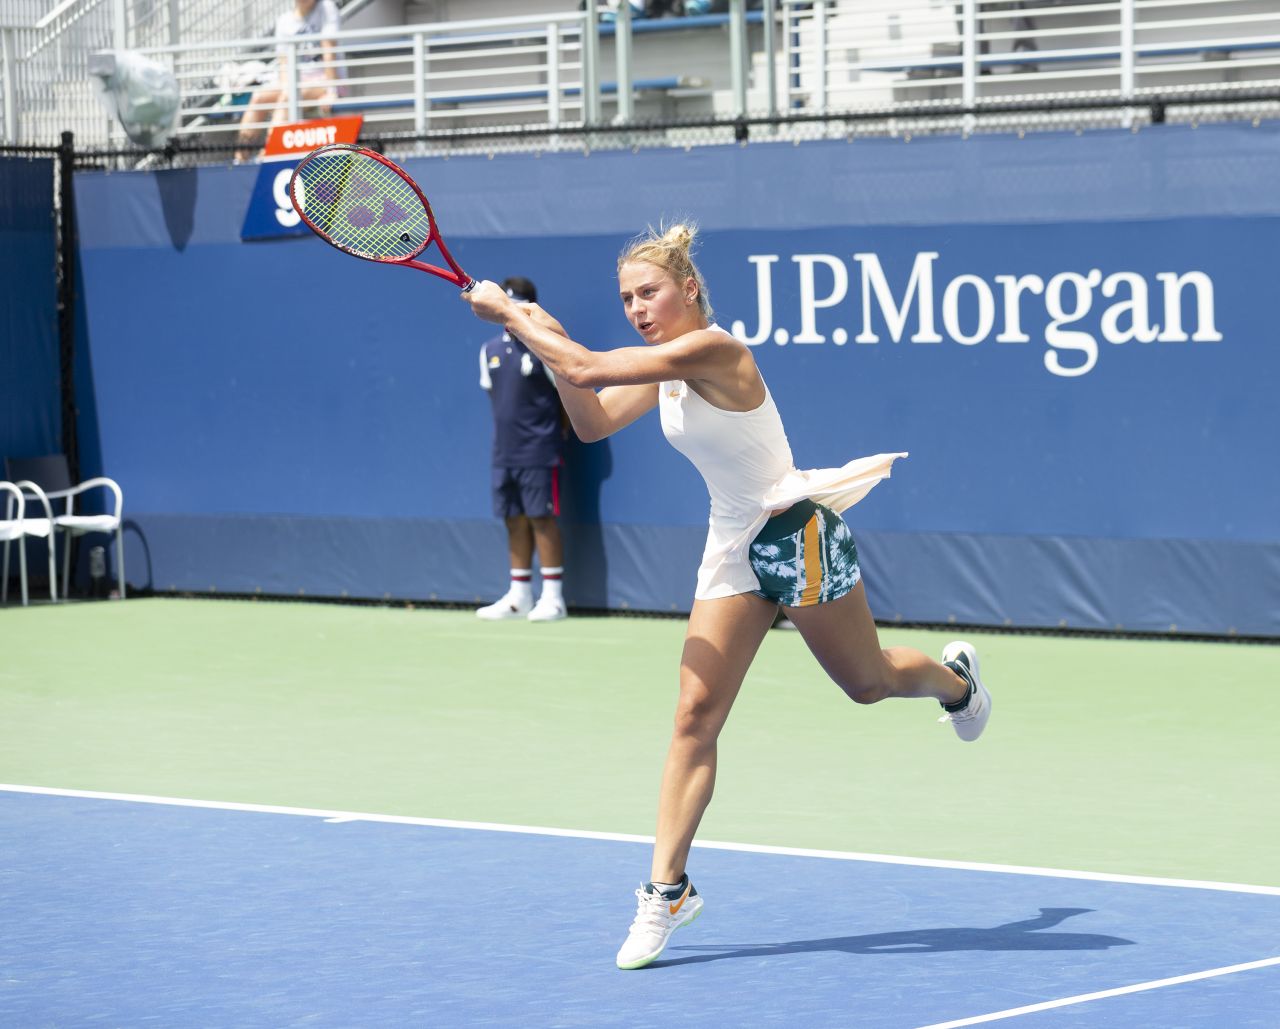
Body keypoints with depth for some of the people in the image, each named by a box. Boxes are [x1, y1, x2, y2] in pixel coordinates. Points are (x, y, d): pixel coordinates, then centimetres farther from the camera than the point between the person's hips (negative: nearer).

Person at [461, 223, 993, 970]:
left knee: (866, 684, 14)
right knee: (695, 715, -4)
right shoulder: (663, 367, 2)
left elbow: (590, 370, -29)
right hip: (732, 549, 7)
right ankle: (668, 890, -4)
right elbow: (593, 422, 4)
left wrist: (510, 314, -20)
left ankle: (956, 678, 50)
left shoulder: (712, 351, -25)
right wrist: (548, 338, -7)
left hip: (799, 537, -7)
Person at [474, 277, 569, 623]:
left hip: (539, 452, -6)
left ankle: (552, 597, -2)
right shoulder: (490, 351, 11)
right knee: (515, 521, 9)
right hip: (504, 452, 6)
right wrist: (507, 431, 12)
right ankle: (519, 597, 14)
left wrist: (559, 431, -1)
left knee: (542, 518, -5)